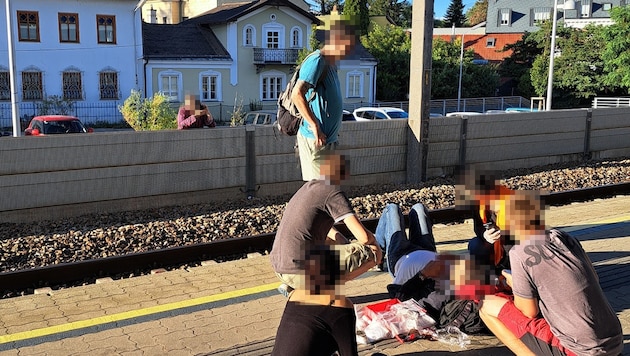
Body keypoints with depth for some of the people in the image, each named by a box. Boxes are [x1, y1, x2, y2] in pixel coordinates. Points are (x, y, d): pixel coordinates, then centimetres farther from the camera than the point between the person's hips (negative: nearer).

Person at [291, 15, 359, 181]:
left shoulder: (330, 64, 16)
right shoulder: (317, 60, -16)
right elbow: (296, 94, -29)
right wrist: (315, 126, -24)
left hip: (327, 138, 10)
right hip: (315, 140, -10)